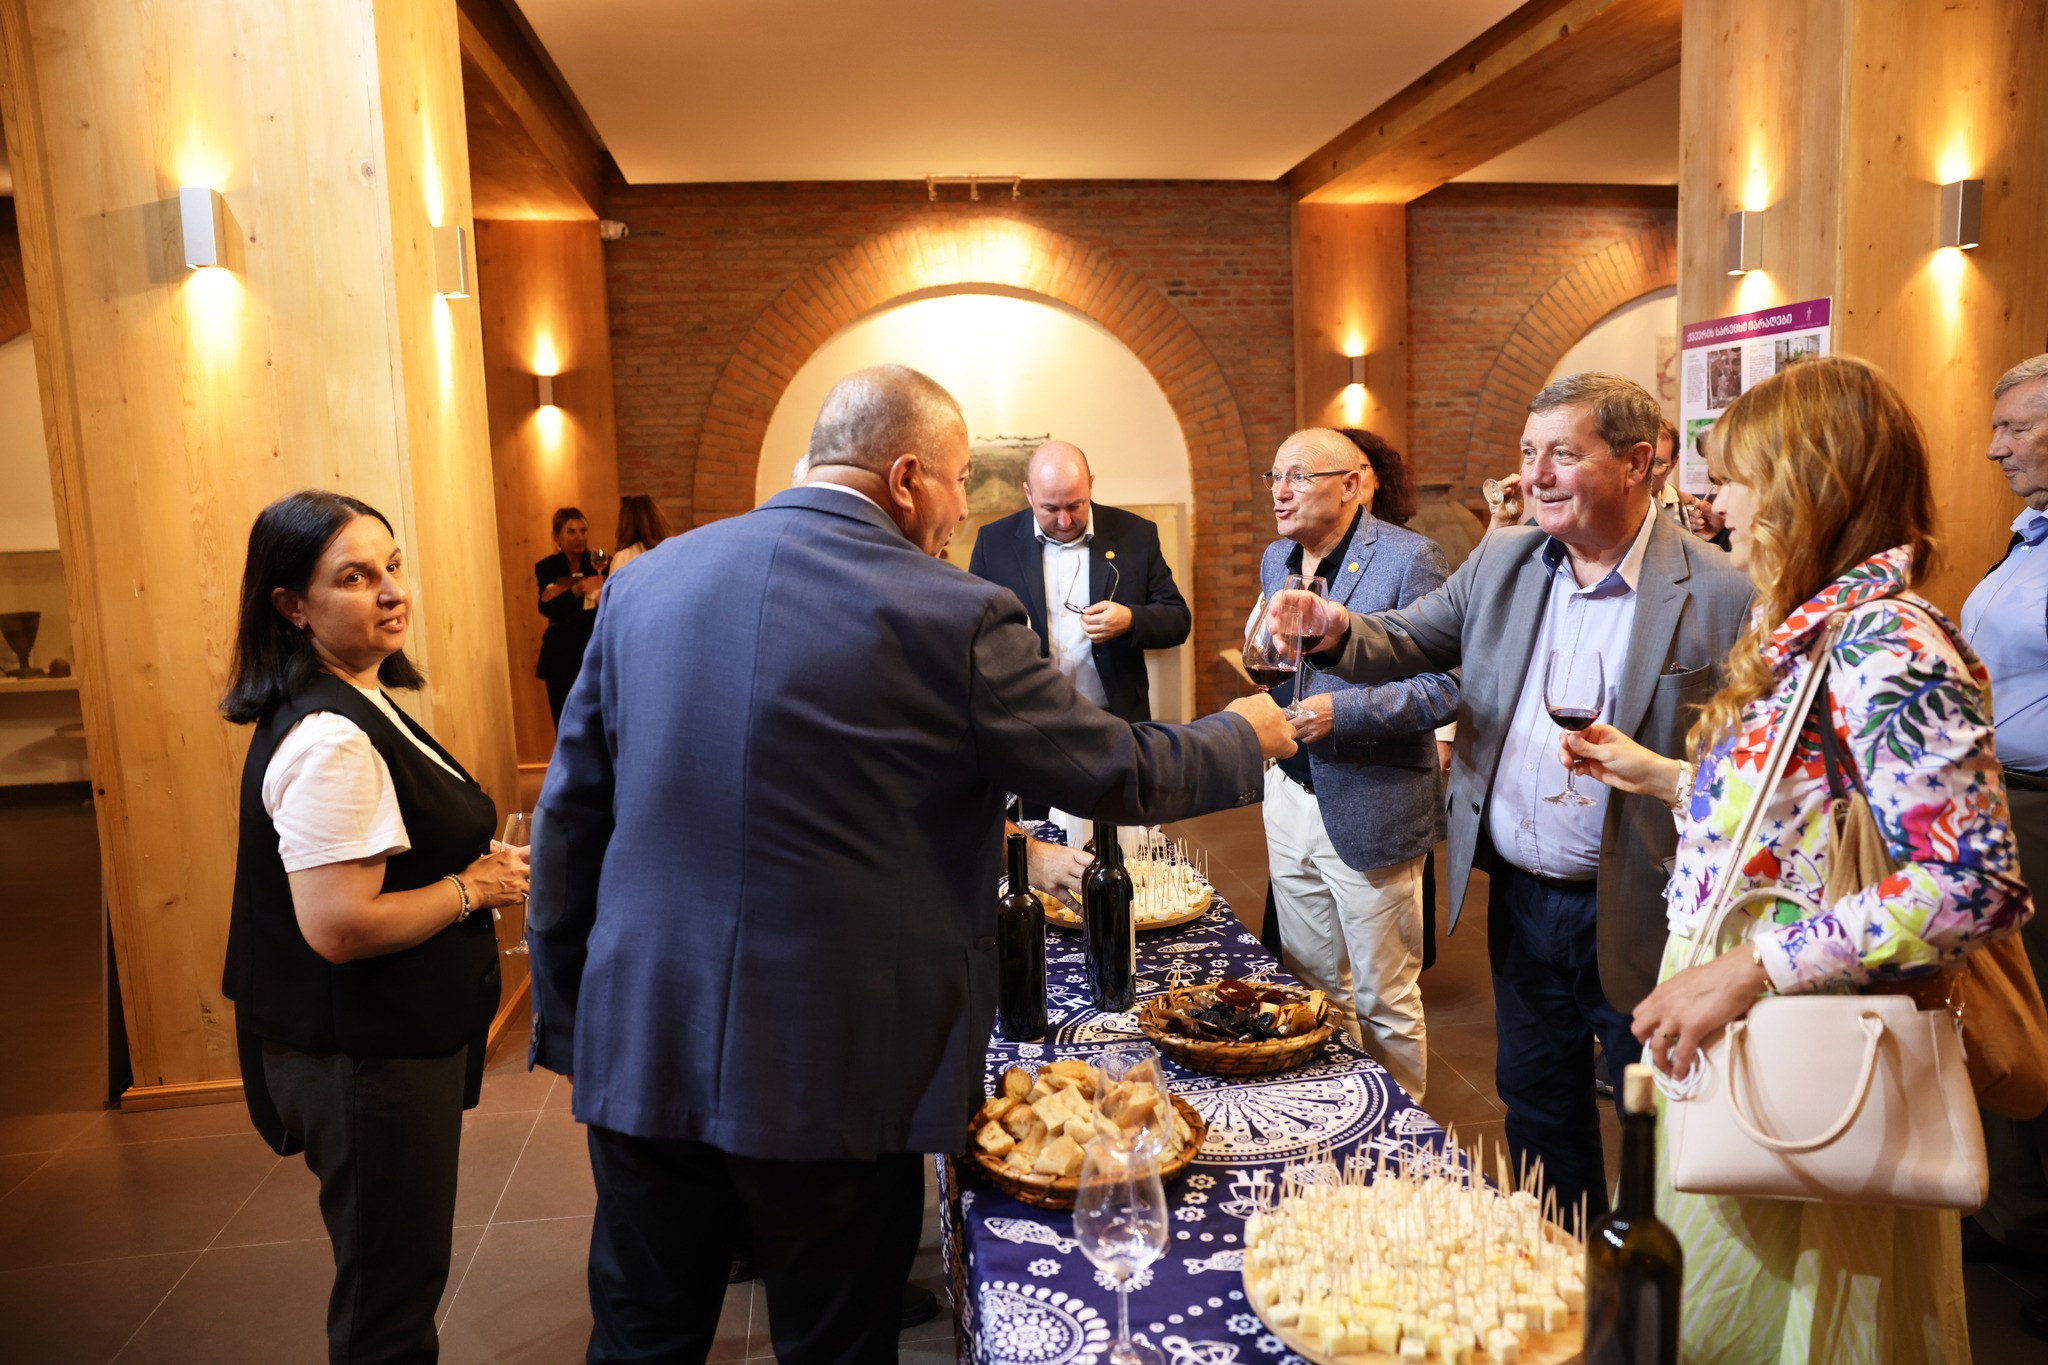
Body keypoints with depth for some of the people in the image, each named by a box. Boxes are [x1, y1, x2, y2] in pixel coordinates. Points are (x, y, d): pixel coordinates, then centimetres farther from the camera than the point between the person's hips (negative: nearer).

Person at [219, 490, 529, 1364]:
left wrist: (476, 868, 3)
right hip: (367, 1061, -10)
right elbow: (339, 926, -30)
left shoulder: (356, 707, 7)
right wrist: (475, 887, -18)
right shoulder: (330, 741, -25)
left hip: (391, 1042, 10)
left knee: (397, 1276, 26)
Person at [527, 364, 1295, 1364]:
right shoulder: (953, 617, -13)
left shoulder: (647, 580, 3)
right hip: (831, 1074, -4)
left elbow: (569, 818, 7)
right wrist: (1246, 737, 15)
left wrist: (564, 1018, 17)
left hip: (640, 1047, 5)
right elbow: (1119, 777, -5)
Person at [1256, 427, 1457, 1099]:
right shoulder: (1276, 558, 9)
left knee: (1383, 1000, 7)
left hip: (1371, 810, -7)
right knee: (1314, 988, 18)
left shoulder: (1409, 558, -14)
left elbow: (1447, 686, -17)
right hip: (1292, 797, 7)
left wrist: (1341, 711, -25)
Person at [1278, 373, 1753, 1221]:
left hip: (1636, 913, -5)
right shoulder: (1502, 561, 3)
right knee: (1535, 1101, 22)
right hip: (1520, 899, 6)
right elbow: (1410, 642, 2)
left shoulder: (1718, 596, -14)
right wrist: (1337, 631, -17)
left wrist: (1651, 769, -27)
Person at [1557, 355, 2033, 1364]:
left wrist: (1747, 972, -27)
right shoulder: (1810, 627, 10)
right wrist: (1659, 775, 15)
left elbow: (1972, 886, -26)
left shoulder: (1884, 643, -20)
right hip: (1733, 1036, 9)